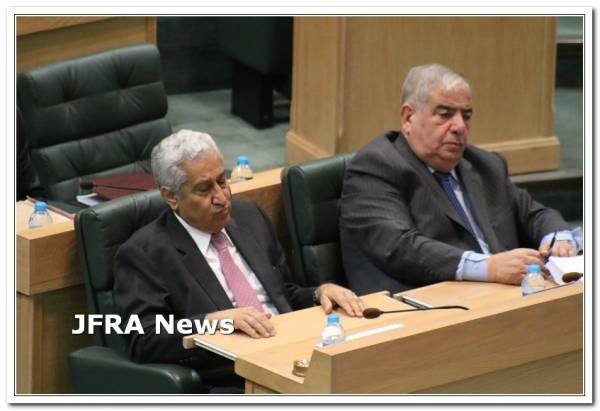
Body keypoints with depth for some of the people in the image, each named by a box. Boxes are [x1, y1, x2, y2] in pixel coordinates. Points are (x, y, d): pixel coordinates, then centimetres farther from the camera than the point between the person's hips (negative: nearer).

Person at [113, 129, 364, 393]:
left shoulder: (249, 216, 19)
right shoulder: (143, 253, -1)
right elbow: (144, 342, -11)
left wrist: (320, 292, 5)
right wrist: (212, 320, -24)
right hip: (229, 385, -6)